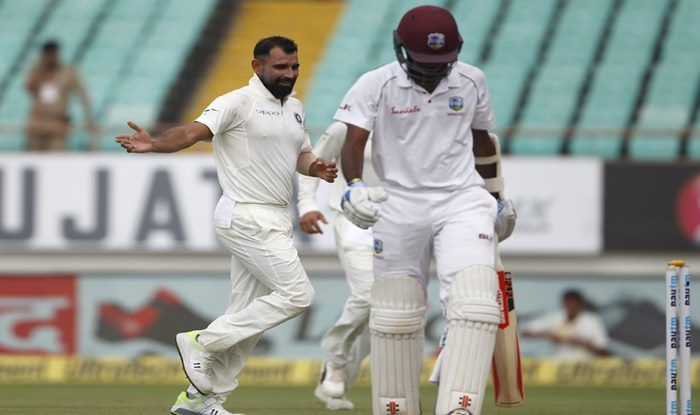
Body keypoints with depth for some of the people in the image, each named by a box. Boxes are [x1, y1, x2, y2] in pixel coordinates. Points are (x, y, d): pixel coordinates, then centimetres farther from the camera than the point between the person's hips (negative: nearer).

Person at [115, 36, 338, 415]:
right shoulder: (238, 103, -11)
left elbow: (302, 153, 26)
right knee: (296, 294, -14)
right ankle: (203, 342, -7)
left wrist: (315, 167, 2)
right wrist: (154, 144, -42)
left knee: (246, 315, 9)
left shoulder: (294, 108, 16)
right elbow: (194, 131, -23)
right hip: (246, 218, -9)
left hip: (274, 222, 9)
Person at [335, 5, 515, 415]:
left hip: (462, 201, 1)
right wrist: (354, 188, -33)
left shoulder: (471, 81, 5)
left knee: (474, 302, -17)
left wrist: (497, 197, 29)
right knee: (395, 315, 3)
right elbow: (353, 141, -14)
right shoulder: (376, 85, -5)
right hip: (399, 206, -1)